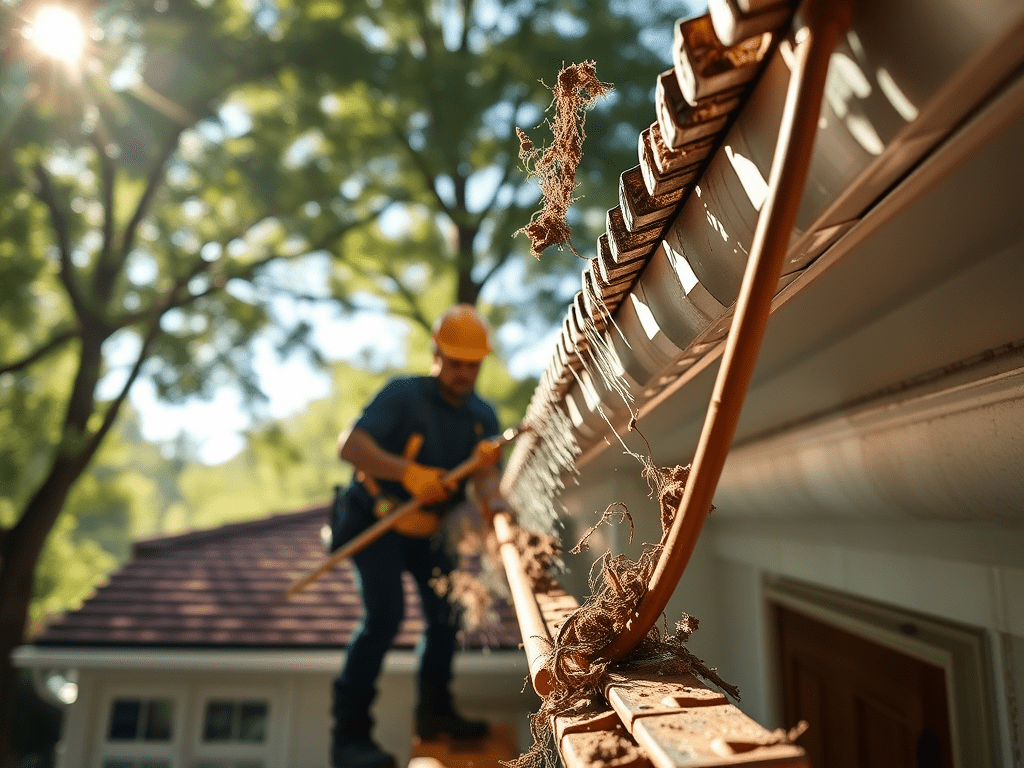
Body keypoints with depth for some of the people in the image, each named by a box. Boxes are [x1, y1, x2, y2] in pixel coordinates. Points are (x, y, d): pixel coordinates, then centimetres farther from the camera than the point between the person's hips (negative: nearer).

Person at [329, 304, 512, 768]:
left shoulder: (482, 416, -4)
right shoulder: (403, 394, -19)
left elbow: (485, 474, -18)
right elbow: (350, 445, -31)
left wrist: (494, 504, -41)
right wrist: (409, 472, -46)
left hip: (427, 524, 6)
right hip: (375, 519, -6)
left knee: (446, 612, 10)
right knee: (385, 614, -18)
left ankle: (434, 712, 30)